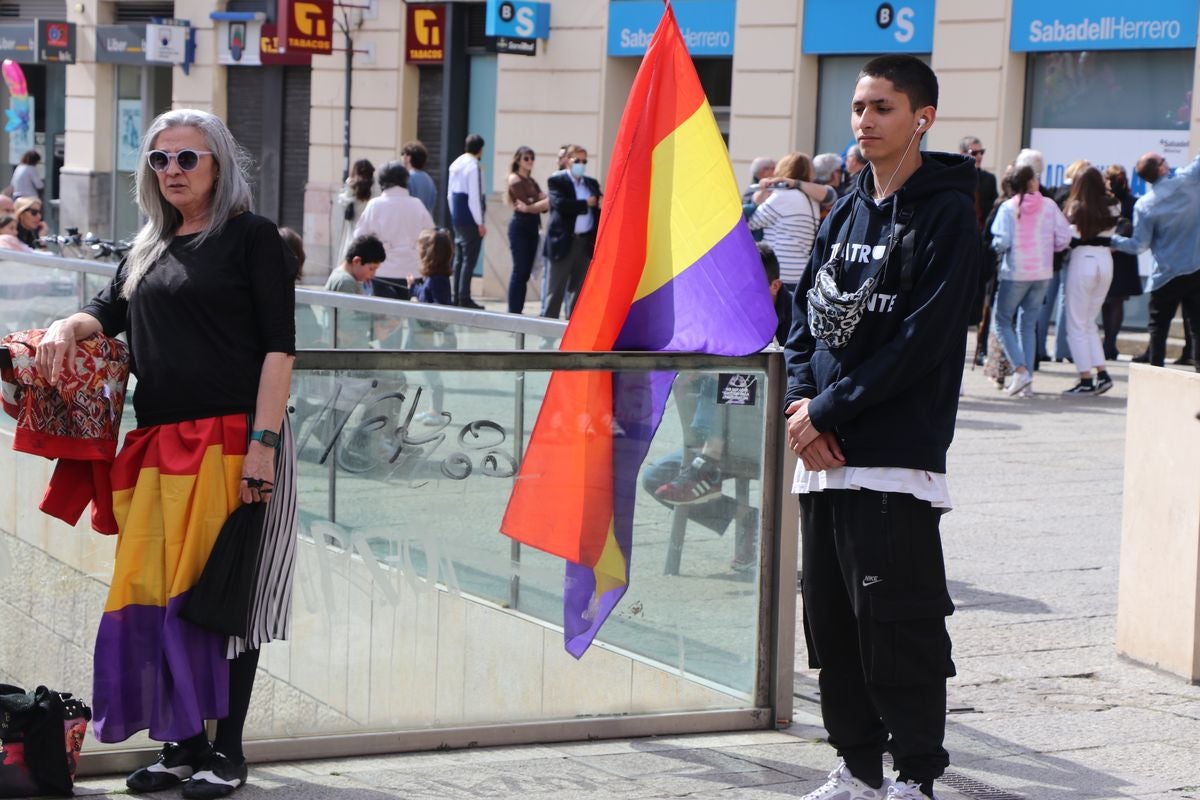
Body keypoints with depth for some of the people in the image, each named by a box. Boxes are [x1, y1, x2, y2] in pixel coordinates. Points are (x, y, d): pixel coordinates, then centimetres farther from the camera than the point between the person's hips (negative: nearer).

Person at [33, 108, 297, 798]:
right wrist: (68, 327, -5)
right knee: (157, 588, 4)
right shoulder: (149, 250, 19)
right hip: (159, 446, 6)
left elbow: (278, 347, -7)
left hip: (232, 441, -6)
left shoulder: (251, 236, -1)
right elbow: (109, 314, 19)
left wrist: (263, 441, -16)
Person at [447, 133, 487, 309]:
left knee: (459, 259, 13)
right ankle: (464, 299, -7)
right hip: (470, 220, -8)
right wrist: (480, 223, -13)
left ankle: (456, 297, 16)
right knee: (469, 260, -5)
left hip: (457, 220, 9)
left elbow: (450, 194, 15)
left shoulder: (456, 164, 10)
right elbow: (474, 197, -18)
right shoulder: (474, 167, -16)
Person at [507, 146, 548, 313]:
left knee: (526, 271, 7)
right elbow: (527, 206, -12)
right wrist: (550, 201, -9)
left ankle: (518, 310, 10)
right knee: (520, 270, -8)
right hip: (520, 226, -8)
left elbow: (543, 199, 6)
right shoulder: (515, 180, -6)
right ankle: (513, 311, -5)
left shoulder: (531, 181, 18)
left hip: (532, 227, 8)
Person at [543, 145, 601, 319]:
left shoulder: (592, 183, 16)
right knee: (556, 288, -2)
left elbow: (598, 208, 10)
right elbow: (561, 204, -17)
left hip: (586, 241, 5)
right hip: (564, 241, -5)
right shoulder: (556, 181, -2)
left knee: (578, 288, 7)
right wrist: (586, 204, -10)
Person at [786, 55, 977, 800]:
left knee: (898, 628, -5)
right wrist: (803, 402, -4)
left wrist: (830, 409, -13)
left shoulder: (946, 215, -6)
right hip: (824, 458, 7)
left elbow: (922, 339, -14)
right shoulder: (845, 215, 16)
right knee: (833, 622, 11)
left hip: (897, 459, -7)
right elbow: (807, 313, 15)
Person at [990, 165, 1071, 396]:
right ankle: (1027, 381, 8)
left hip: (1015, 273, -3)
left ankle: (1020, 369, -11)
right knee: (1028, 324, 12)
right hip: (1043, 273, 3)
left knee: (1002, 321, 7)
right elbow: (1064, 237, -2)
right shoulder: (1048, 205, -1)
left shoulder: (1008, 207, -8)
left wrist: (995, 247, 8)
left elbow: (1001, 242, -15)